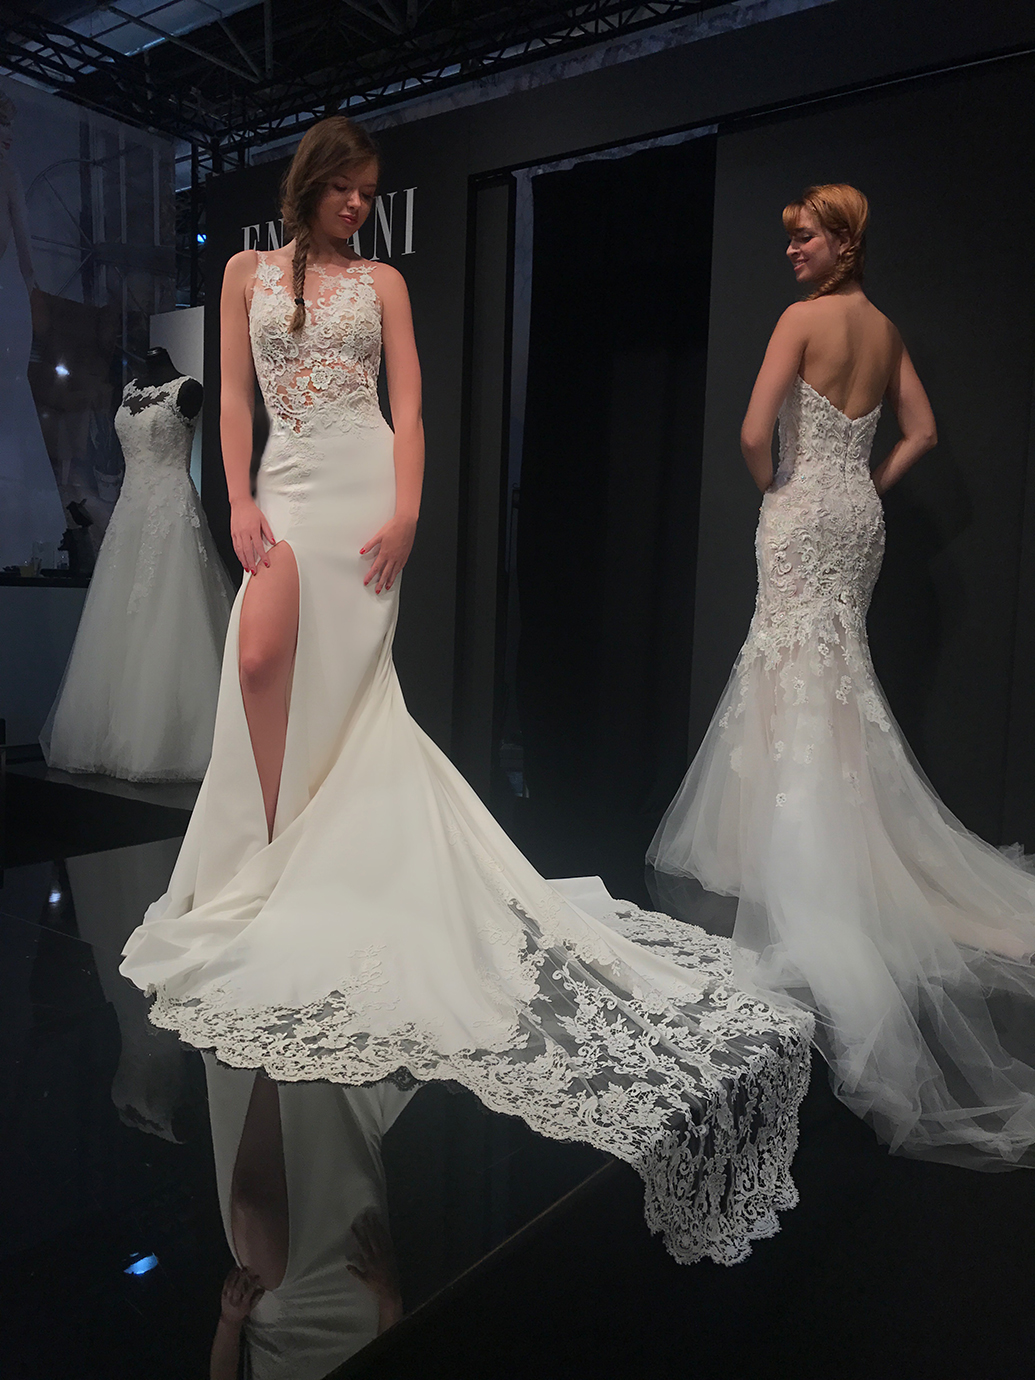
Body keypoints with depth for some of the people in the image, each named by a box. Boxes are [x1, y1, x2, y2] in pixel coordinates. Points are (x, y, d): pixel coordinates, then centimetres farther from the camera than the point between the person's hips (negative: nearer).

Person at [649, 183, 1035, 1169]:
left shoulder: (805, 317, -9)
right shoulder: (886, 328, 13)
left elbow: (754, 434, -17)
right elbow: (921, 432, 18)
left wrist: (771, 489, 0)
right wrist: (868, 486, 16)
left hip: (804, 511, -7)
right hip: (859, 513, 7)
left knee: (800, 680, -4)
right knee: (832, 671, 12)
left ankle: (804, 873, 1)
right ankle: (829, 853, 20)